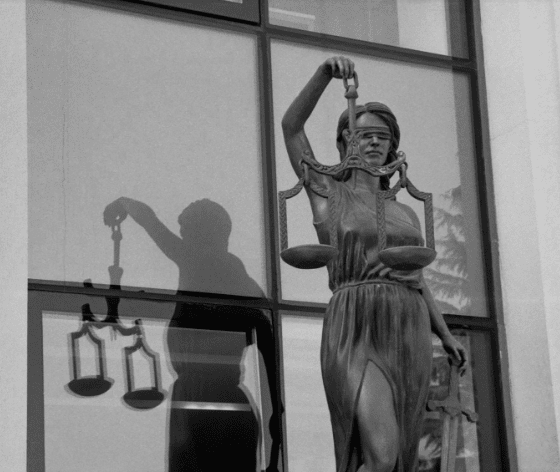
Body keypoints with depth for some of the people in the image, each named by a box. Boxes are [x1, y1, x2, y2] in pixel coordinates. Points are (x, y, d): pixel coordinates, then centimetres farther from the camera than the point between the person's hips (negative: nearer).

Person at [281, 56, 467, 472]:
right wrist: (325, 74, -14)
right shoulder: (327, 192, 10)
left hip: (408, 338, 6)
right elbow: (291, 127, -1)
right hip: (357, 335, -6)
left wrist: (446, 336, 7)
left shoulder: (405, 213, 23)